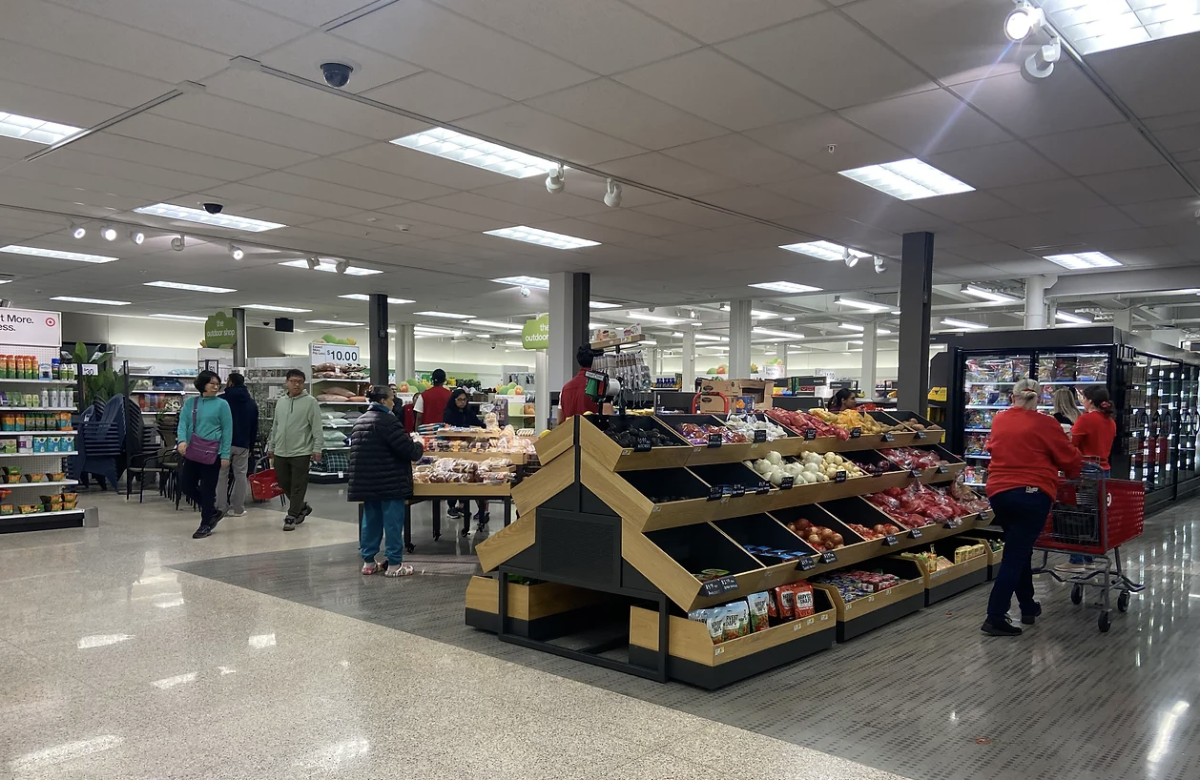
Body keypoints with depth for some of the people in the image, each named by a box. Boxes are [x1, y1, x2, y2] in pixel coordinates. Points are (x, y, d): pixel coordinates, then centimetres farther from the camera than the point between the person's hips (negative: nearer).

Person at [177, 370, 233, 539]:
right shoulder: (190, 402, 8)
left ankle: (205, 525, 15)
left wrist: (225, 455, -10)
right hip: (193, 452, 5)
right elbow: (183, 423, -1)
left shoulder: (222, 404, -3)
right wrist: (182, 440, -22)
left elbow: (227, 430, -4)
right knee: (186, 485, 8)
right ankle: (212, 512, 27)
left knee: (207, 489, 1)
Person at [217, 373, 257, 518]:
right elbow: (254, 428, 14)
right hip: (242, 445, 4)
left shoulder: (222, 400, -6)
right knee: (240, 476, 8)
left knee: (221, 476, 4)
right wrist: (251, 446, 19)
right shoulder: (252, 403, 12)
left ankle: (222, 508, 3)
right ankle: (237, 509, 7)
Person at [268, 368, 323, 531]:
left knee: (298, 486, -1)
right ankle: (302, 507, 30)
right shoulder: (280, 402, 12)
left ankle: (291, 517, 7)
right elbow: (275, 426, 19)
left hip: (301, 452, -6)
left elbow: (316, 427, -10)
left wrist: (317, 448, -15)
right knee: (284, 483, 12)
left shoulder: (310, 402, -6)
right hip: (280, 452, 6)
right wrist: (271, 446, 18)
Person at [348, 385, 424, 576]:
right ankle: (394, 564, 5)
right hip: (390, 482, -8)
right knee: (393, 522, 0)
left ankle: (368, 562, 20)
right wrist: (419, 449, 5)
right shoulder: (387, 421, -16)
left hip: (365, 482, 8)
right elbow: (407, 449, -18)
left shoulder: (360, 421, 11)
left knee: (370, 520, 14)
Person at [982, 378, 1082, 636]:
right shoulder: (1044, 424, -4)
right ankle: (995, 618, -6)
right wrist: (1075, 472, 23)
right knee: (1015, 555, -4)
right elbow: (1069, 457, 2)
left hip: (999, 491, 5)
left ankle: (1028, 607, 30)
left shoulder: (999, 420, 8)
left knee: (1019, 550, 21)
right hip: (1033, 493, -5)